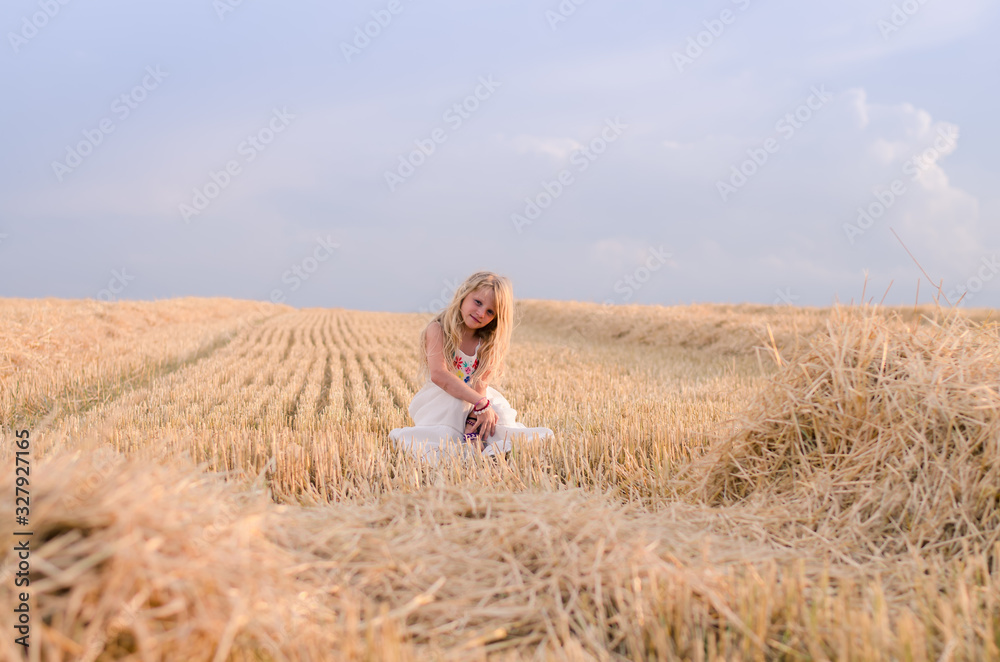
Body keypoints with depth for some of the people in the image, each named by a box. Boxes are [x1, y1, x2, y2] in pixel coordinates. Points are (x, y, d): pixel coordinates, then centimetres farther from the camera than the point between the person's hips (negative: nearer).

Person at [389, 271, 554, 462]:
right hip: (440, 401, -3)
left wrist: (473, 422, -29)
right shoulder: (438, 329, -9)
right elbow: (438, 374, -27)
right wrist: (481, 403, -32)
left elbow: (481, 385, -11)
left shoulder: (487, 343, 2)